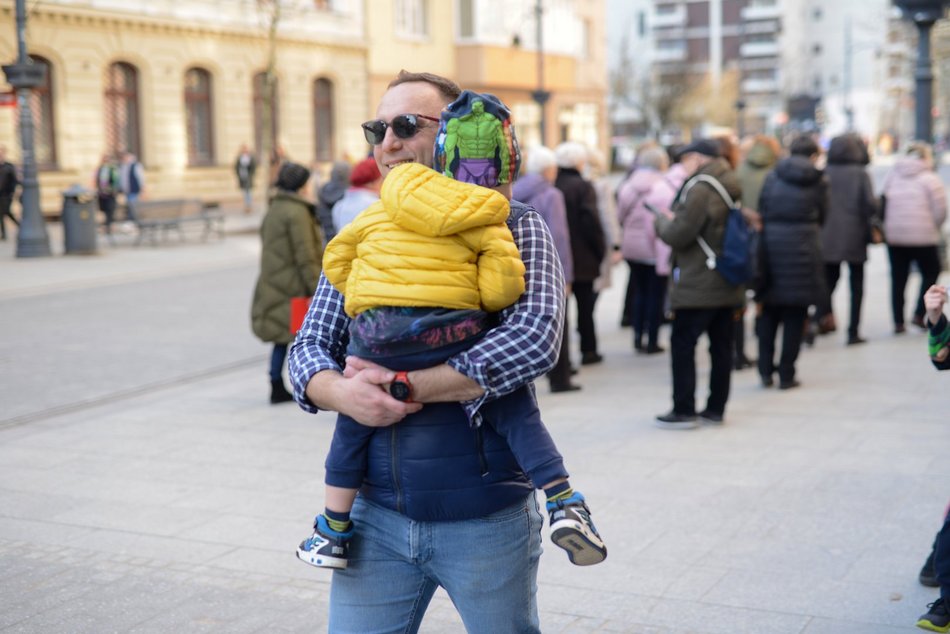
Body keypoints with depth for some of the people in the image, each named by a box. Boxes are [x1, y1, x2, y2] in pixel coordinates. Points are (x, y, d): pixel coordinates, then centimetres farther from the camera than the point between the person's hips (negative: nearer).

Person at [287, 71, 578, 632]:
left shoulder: (514, 228, -4)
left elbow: (534, 339, -19)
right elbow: (310, 346, 8)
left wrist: (403, 386, -17)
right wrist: (341, 392, -16)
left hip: (487, 517, -3)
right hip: (377, 512, 4)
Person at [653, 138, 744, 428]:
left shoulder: (699, 189, -16)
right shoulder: (730, 189, 12)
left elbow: (678, 235, -19)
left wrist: (663, 220, 2)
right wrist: (673, 221, 14)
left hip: (698, 285, -9)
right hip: (727, 285, 9)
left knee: (682, 343, -1)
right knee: (721, 346, 11)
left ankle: (683, 410, 0)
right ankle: (716, 408, 17)